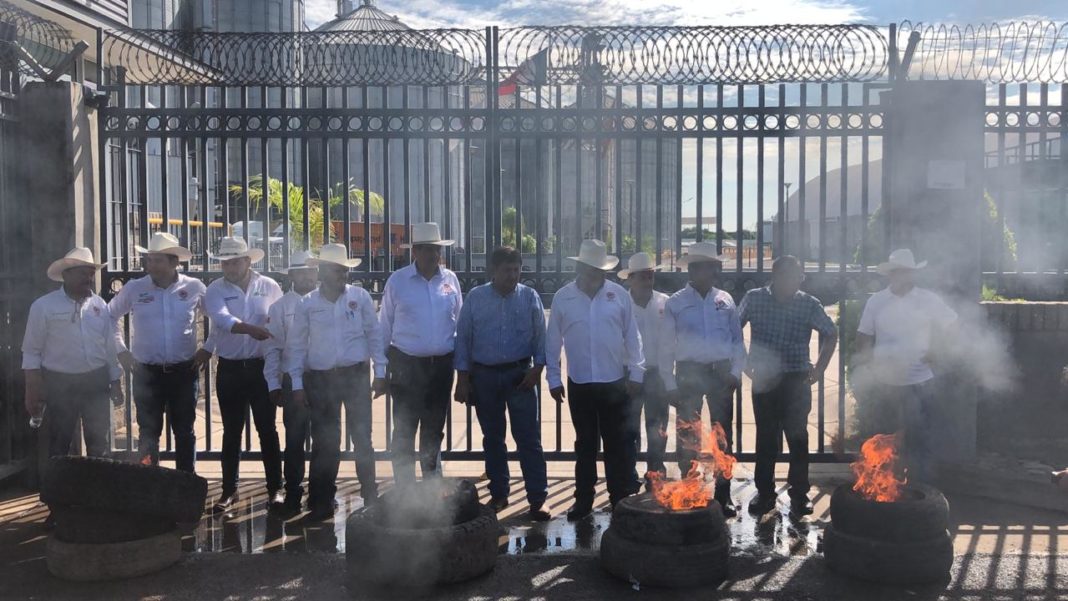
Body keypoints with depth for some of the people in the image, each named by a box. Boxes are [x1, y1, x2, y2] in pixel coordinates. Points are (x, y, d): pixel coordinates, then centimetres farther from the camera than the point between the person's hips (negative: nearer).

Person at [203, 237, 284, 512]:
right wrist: (252, 329, -34)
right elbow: (222, 319, -20)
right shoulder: (216, 290, -2)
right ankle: (229, 490, 18)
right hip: (230, 370, 0)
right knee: (231, 432, 8)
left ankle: (275, 489, 15)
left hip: (262, 367, 0)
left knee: (267, 429, 5)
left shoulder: (269, 287, 1)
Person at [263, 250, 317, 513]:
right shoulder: (280, 307, 2)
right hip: (294, 381, -1)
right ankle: (293, 494, 17)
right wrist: (274, 385, -3)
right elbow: (272, 348, 1)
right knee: (295, 439, 6)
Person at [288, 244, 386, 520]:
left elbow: (374, 334, 4)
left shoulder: (360, 297, 1)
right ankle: (321, 502, 18)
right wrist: (297, 383, 1)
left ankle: (370, 497, 15)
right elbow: (297, 345, 4)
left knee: (362, 438, 3)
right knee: (325, 443, 6)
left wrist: (380, 371, 1)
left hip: (356, 375, 0)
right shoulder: (307, 304, 1)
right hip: (320, 379, 0)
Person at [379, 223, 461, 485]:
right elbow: (384, 328, 0)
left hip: (442, 365, 3)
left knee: (434, 429, 16)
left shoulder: (450, 280, 3)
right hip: (407, 365, -3)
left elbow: (460, 322, 9)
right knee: (404, 430, -1)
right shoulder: (397, 281, -4)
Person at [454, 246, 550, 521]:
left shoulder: (530, 297, 1)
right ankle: (498, 494, 23)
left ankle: (537, 499, 0)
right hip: (484, 375, 1)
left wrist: (537, 369, -8)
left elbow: (541, 336, 3)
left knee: (529, 438, -4)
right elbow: (463, 338, 2)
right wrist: (462, 379, -1)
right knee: (492, 438, 11)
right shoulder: (475, 298, 1)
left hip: (520, 374, -1)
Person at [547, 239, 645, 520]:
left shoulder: (619, 295, -2)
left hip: (615, 384, 0)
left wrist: (636, 373, -1)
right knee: (585, 444, 12)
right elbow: (553, 341, 2)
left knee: (621, 444, 4)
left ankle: (623, 500, 15)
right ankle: (583, 500, 24)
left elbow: (632, 337, 2)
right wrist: (554, 379, 2)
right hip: (579, 385, 1)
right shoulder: (563, 298, -1)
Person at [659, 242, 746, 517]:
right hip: (688, 373, -2)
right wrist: (670, 384, -5)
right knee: (688, 437, 1)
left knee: (723, 435, 6)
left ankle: (723, 496, 15)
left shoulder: (725, 301, 8)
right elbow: (666, 347, 0)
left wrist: (735, 372, 0)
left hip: (720, 373, 2)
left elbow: (737, 340, 11)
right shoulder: (675, 303, 1)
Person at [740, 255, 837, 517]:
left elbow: (831, 334, 13)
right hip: (764, 380, 0)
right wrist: (744, 364, 4)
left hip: (797, 382, 0)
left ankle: (799, 495, 13)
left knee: (798, 438, 2)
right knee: (765, 438, 6)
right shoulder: (754, 299, -1)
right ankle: (764, 493, 16)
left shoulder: (809, 304, -1)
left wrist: (819, 368, 6)